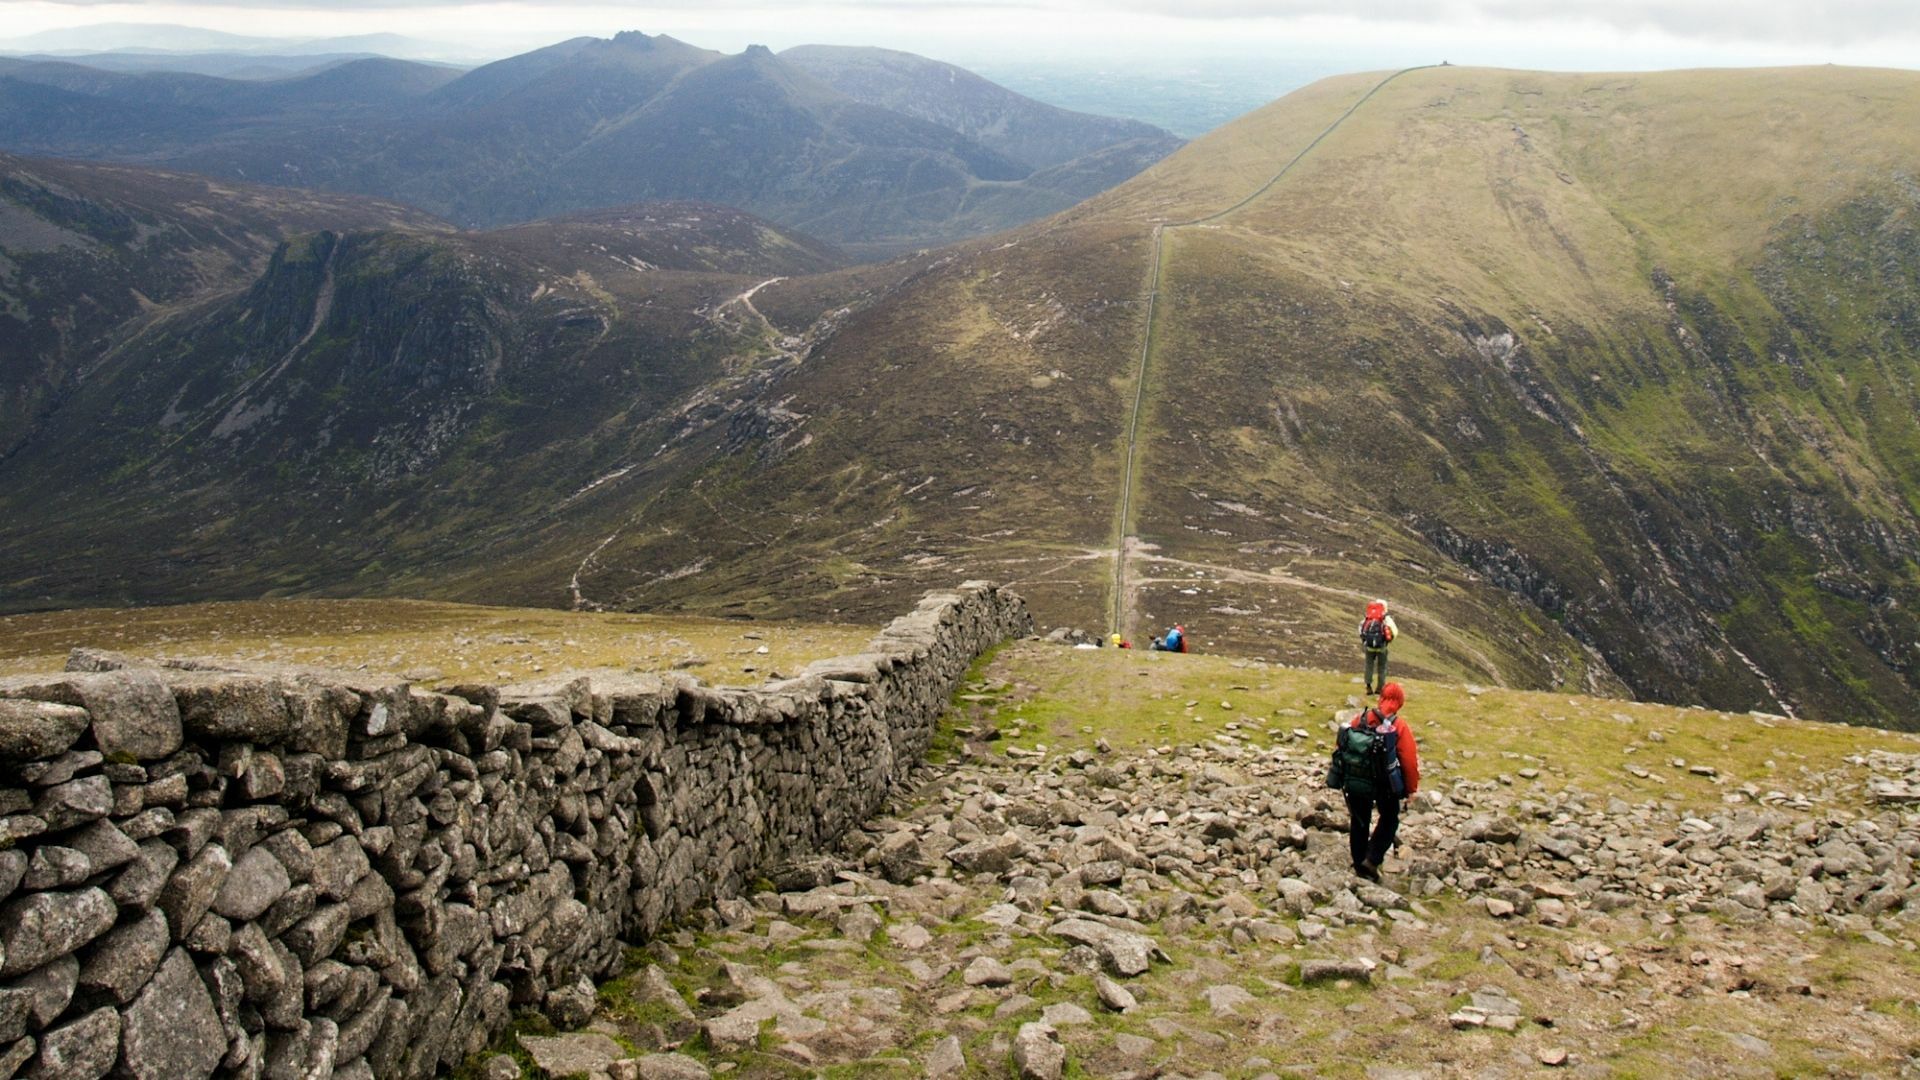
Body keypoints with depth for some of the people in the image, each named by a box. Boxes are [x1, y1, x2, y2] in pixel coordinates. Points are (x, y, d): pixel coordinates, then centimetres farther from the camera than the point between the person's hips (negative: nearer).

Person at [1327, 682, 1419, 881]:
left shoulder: (1360, 720, -4)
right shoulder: (1399, 727, -14)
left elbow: (1340, 747, 0)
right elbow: (1410, 760, -14)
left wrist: (1343, 777, 13)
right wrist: (1410, 788, 0)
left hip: (1355, 782, 3)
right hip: (1384, 783, -3)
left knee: (1359, 822, 18)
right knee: (1389, 820, 17)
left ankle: (1360, 865, 24)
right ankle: (1372, 860, 3)